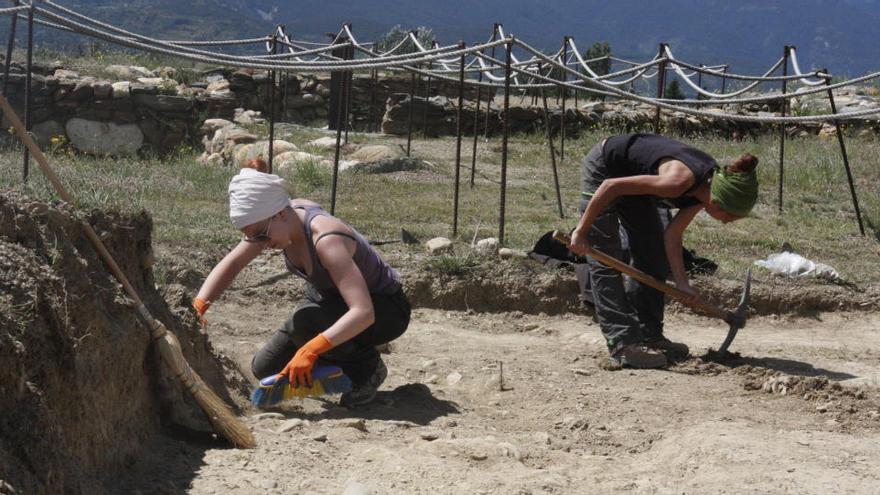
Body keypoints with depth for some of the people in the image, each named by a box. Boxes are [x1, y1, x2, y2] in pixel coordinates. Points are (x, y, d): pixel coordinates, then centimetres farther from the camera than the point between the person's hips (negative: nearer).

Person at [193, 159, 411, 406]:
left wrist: (311, 350, -51)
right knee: (265, 369, -2)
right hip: (331, 299, 7)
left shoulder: (326, 240, -37)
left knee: (303, 324, -34)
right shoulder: (270, 222, -15)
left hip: (385, 309, -7)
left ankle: (367, 369, -8)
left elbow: (364, 313, -43)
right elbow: (231, 264, -4)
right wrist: (198, 306, -19)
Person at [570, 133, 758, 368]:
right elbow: (612, 185, -32)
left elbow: (672, 236, -7)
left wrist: (681, 282, -13)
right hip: (602, 170, -9)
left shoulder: (707, 184, -13)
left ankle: (650, 335, 16)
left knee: (654, 258, 9)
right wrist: (581, 230, -25)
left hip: (631, 175, 9)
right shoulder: (680, 180, -37)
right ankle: (623, 344, -11)